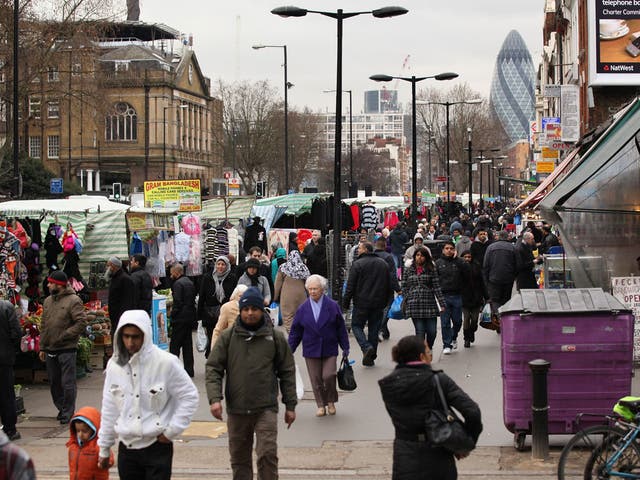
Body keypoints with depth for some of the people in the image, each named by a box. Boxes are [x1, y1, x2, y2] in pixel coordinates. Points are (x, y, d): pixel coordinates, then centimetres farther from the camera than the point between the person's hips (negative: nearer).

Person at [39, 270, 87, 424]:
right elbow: (44, 325, 17)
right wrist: (42, 347, 13)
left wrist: (64, 336, -17)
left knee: (68, 383, -4)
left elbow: (82, 323, -15)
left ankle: (68, 413, 4)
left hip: (67, 349, -7)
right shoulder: (48, 301, 13)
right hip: (50, 349, 7)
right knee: (54, 382, 13)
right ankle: (61, 408, 27)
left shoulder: (73, 300, -9)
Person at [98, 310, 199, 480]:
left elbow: (189, 396, -4)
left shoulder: (165, 362, -12)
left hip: (157, 447, -4)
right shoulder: (114, 365, 2)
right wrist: (104, 448, 15)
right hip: (126, 448, 4)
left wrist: (172, 431, -8)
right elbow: (109, 409, 11)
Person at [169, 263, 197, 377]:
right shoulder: (190, 282, 13)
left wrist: (173, 315, -9)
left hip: (181, 318, -9)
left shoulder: (178, 283, -14)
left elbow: (177, 302, -19)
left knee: (175, 345, -4)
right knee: (187, 344, 12)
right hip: (190, 317, 9)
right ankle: (189, 370, 14)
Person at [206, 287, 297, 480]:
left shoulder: (276, 337, 3)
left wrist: (290, 405, 6)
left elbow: (287, 372, 7)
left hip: (266, 408, -2)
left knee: (268, 454, -13)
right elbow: (213, 369, 2)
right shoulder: (227, 337, 3)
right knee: (239, 459, 11)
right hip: (236, 410, 2)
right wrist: (214, 398, -11)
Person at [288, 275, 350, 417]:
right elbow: (296, 331, 7)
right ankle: (321, 405, 17)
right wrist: (290, 349, 4)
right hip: (311, 350, 2)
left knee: (328, 376, -10)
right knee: (316, 379, 4)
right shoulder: (303, 308, 1)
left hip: (329, 349, -2)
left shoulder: (332, 306, -2)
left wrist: (345, 348, 3)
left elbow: (341, 329, 3)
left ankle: (331, 402, 14)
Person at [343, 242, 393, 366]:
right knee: (374, 329, 10)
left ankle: (366, 347, -16)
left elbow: (350, 286, -10)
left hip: (362, 302, -5)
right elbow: (389, 286, 15)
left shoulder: (358, 264, -8)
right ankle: (370, 358, 12)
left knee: (357, 325, 7)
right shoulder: (383, 264, 10)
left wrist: (345, 304, -4)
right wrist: (384, 302, 21)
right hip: (378, 304, 5)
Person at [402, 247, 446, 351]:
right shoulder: (408, 270, 10)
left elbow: (437, 287, 1)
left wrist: (442, 304, -4)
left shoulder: (431, 270, 6)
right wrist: (407, 301, 3)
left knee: (432, 332, -1)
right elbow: (404, 287, 12)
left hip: (430, 305, 0)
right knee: (420, 332, -5)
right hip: (414, 306, 0)